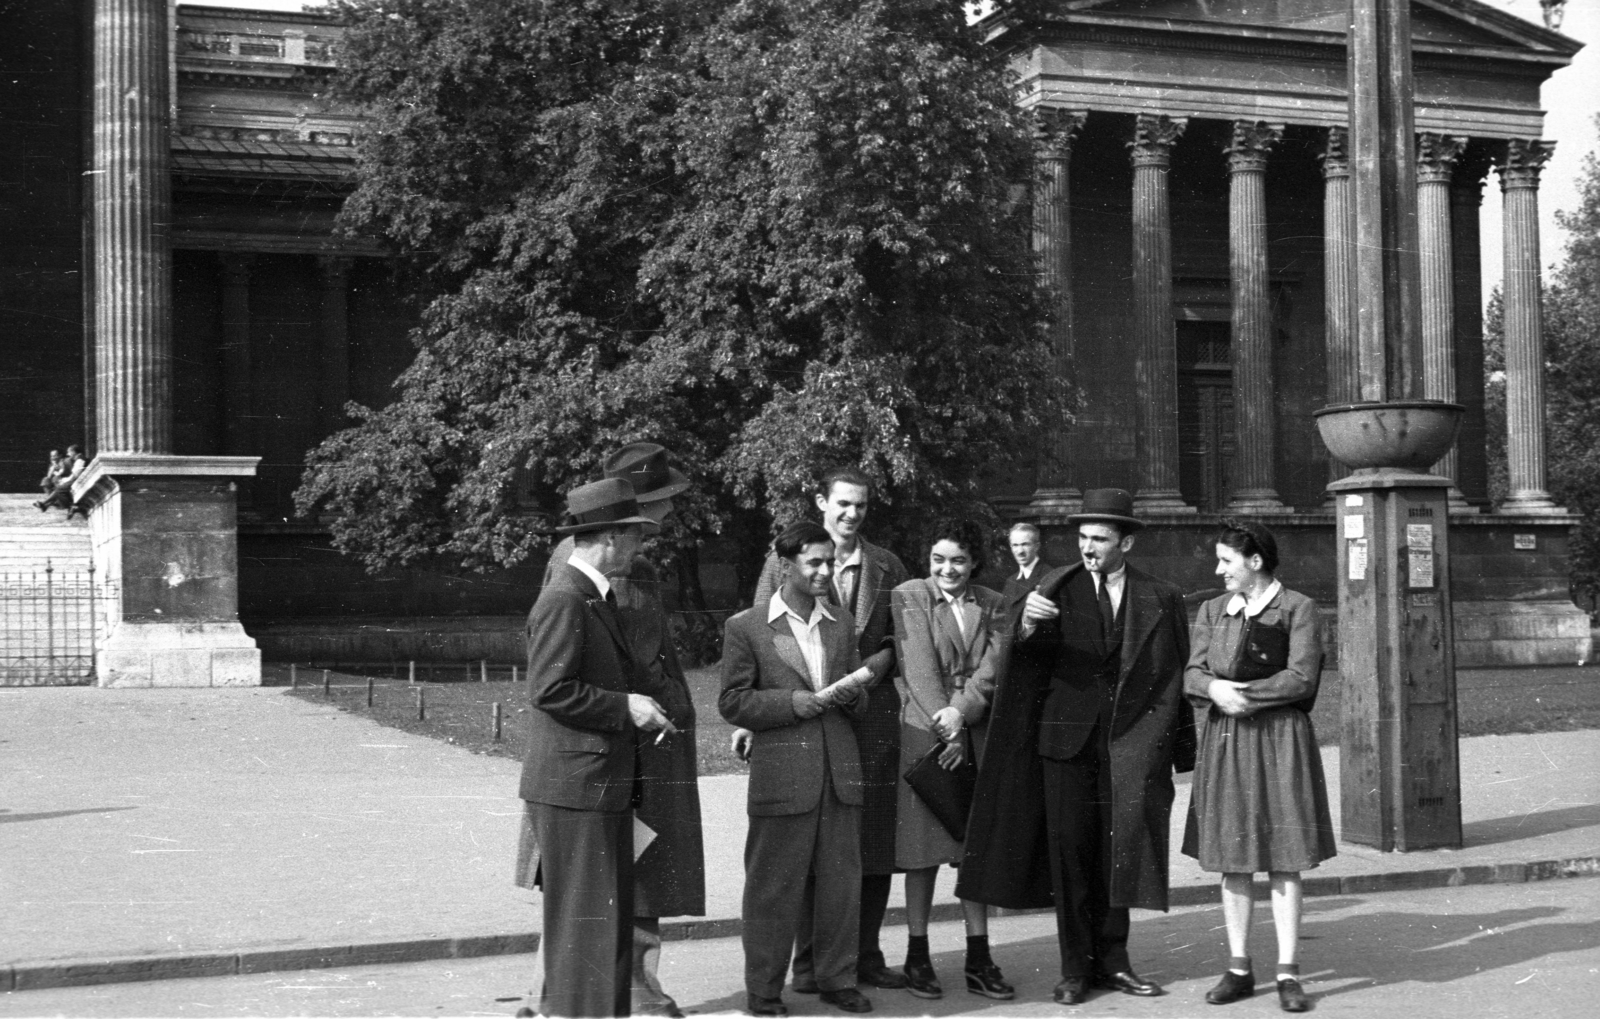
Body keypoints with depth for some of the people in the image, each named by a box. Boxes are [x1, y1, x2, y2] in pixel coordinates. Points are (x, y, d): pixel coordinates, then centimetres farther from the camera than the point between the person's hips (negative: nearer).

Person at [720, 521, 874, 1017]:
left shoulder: (842, 623, 14)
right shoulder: (745, 627, -2)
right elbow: (733, 702, -5)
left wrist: (851, 692, -5)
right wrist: (800, 702, -14)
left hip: (840, 771, 5)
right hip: (782, 778, -4)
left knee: (842, 883, 9)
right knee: (774, 888, 1)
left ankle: (837, 979, 23)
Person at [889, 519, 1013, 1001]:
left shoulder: (992, 605, 9)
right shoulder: (909, 596, -1)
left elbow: (992, 667, -3)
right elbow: (920, 669, -9)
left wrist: (961, 712, -18)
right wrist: (947, 730, -14)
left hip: (977, 736, 3)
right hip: (925, 736, -3)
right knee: (924, 849, 0)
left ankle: (978, 960, 10)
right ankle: (917, 957, 9)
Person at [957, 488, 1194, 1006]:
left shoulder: (1162, 598, 5)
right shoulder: (1059, 588, 2)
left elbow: (1175, 677, 7)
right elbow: (1029, 658, -10)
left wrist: (1183, 752, 4)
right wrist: (1028, 624, -33)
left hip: (1130, 741, 1)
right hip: (1067, 737, 0)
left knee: (1117, 851, 5)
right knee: (1069, 851, 0)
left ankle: (1111, 960, 17)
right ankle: (1075, 968, 8)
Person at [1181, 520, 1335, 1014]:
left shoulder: (1297, 608, -1)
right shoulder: (1211, 611, 13)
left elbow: (1302, 677, -10)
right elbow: (1192, 675, 6)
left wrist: (1245, 694, -14)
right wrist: (1215, 688, -15)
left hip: (1279, 739, -4)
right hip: (1224, 743, 4)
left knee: (1283, 861, -2)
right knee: (1232, 859, 5)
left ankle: (1288, 973, 3)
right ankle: (1239, 969, 13)